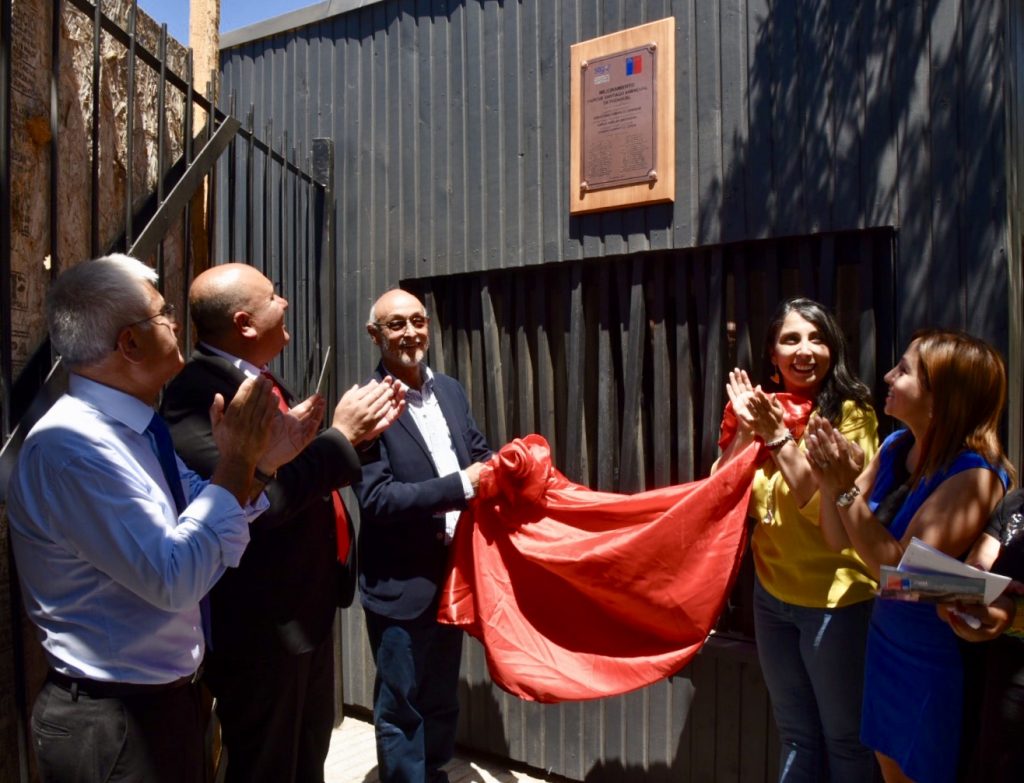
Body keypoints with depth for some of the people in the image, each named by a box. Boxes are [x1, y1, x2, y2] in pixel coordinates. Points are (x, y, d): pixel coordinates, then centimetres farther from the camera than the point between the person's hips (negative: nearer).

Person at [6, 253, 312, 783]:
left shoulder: (134, 432, 3)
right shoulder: (68, 445, -25)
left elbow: (209, 543, 8)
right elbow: (175, 578, -30)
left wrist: (257, 464, -7)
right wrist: (236, 460, -23)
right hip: (111, 725, -8)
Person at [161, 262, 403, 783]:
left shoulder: (260, 383, 7)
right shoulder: (201, 393, -23)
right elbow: (262, 498, -31)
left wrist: (359, 434, -1)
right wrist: (340, 435, -21)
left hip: (308, 605, 9)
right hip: (263, 623, -9)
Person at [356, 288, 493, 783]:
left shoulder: (450, 390, 6)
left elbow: (477, 455, 14)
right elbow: (375, 498, -22)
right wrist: (460, 485, -27)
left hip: (455, 571, 7)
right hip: (401, 582, -6)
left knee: (442, 699, 24)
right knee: (401, 707, 12)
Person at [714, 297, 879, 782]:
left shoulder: (851, 413, -13)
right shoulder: (762, 409, 2)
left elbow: (827, 504, -22)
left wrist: (777, 434, -24)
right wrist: (744, 429, -13)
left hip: (834, 597, -5)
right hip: (773, 593, 5)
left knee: (844, 738, 14)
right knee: (795, 736, 21)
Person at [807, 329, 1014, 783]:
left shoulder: (974, 474, -25)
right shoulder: (896, 446, -4)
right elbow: (839, 538, 0)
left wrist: (847, 489, -29)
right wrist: (828, 481, -17)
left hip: (936, 657, -6)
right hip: (886, 636, 6)